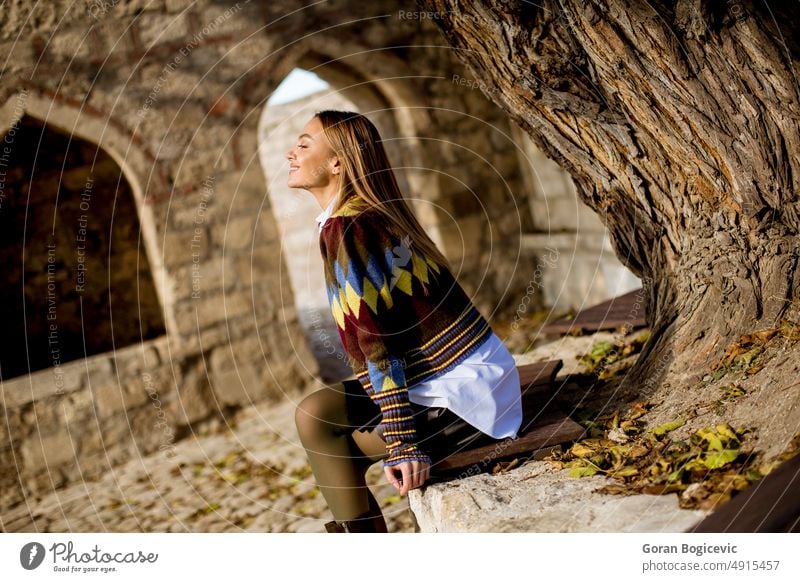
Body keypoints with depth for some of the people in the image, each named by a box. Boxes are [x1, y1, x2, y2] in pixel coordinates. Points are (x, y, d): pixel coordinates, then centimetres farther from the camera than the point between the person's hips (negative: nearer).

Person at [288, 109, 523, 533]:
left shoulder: (344, 228, -16)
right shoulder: (376, 217, 12)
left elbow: (377, 342, -21)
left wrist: (403, 442, -21)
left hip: (463, 397, -9)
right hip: (466, 382, 9)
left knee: (316, 420, -11)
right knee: (315, 414, 7)